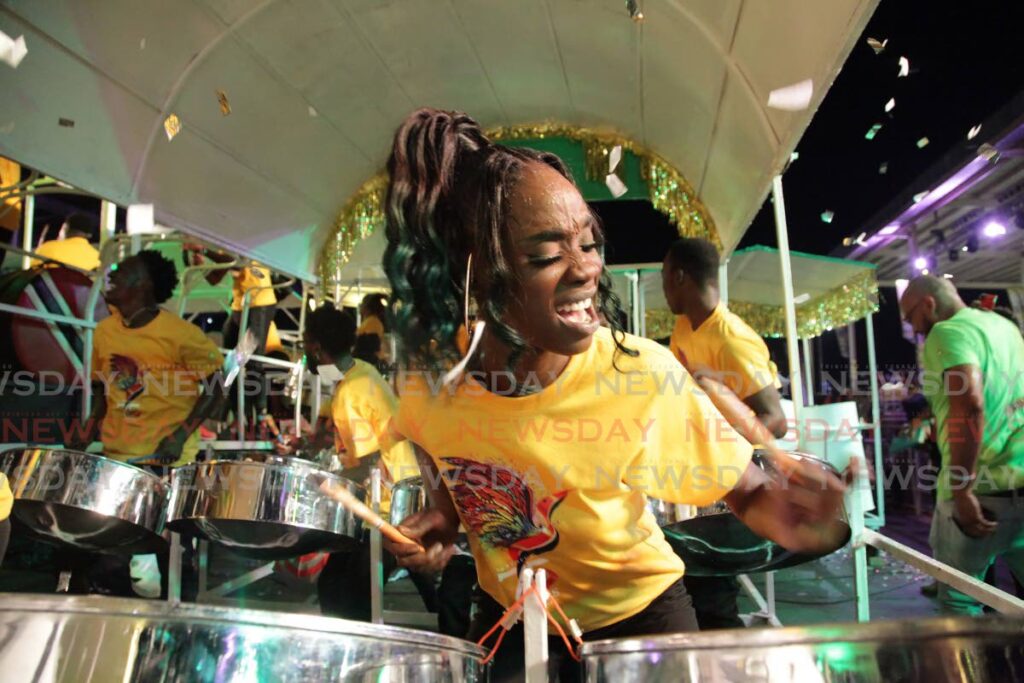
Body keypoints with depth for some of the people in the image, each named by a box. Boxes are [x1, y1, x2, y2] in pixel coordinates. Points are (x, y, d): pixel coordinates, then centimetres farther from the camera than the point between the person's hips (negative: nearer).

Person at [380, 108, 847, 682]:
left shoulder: (644, 373, -29)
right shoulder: (428, 382, -20)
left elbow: (747, 490, -17)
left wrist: (779, 512, -38)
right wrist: (443, 520, -14)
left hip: (636, 612, -1)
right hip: (510, 612, 2)